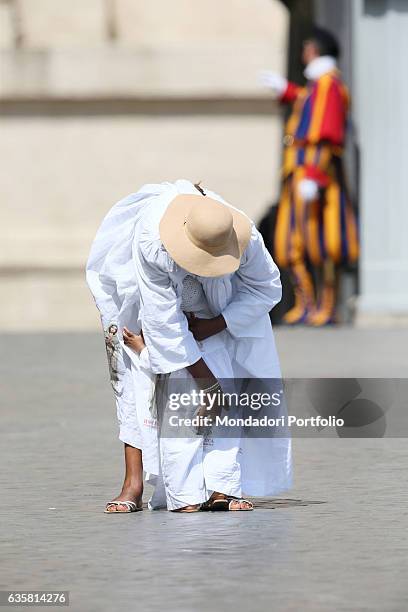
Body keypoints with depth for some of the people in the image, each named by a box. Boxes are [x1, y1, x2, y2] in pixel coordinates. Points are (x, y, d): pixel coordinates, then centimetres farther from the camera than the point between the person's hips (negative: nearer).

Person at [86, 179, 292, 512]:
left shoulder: (246, 240, -33)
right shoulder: (151, 247, -38)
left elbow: (267, 288, -13)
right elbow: (165, 322, -33)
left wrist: (214, 325, -21)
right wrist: (204, 380, -30)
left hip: (214, 313, 2)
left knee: (225, 388, -12)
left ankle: (221, 489, -15)